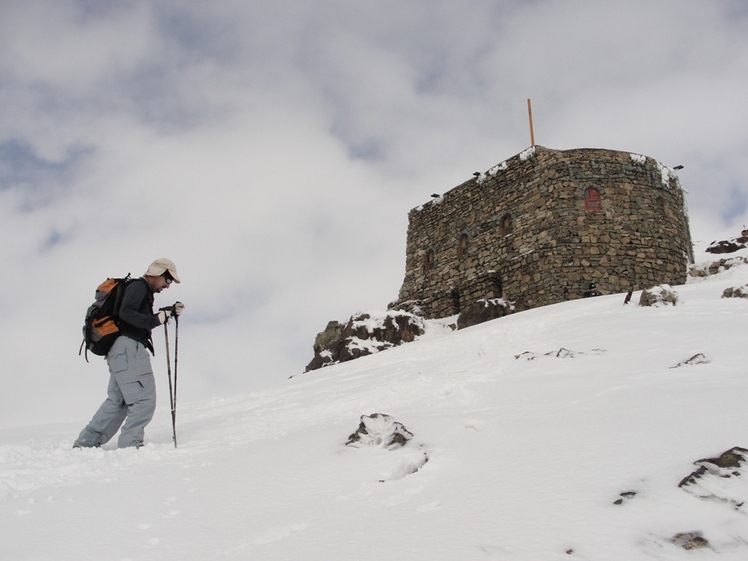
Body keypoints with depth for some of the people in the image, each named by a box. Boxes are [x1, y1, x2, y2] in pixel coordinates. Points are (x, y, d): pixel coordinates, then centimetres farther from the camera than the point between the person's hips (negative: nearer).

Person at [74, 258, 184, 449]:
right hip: (128, 348, -11)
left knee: (117, 401, 15)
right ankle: (130, 444, -13)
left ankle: (86, 442, 16)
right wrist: (156, 319, -27)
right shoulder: (138, 286, -6)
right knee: (144, 399, -11)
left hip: (119, 351, 11)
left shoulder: (142, 291, 26)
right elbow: (126, 312, -21)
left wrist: (169, 312, 17)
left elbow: (144, 320, 26)